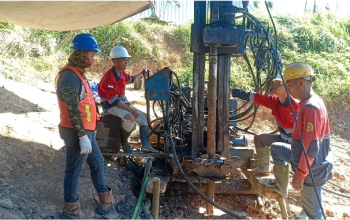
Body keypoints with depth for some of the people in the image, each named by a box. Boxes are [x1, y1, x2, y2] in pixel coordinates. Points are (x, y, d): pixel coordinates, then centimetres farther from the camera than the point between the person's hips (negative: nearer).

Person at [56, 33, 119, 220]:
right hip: (77, 132, -10)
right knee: (74, 170, 3)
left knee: (98, 163, 17)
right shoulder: (69, 75, -19)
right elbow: (72, 109, -24)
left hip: (86, 130, 10)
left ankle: (106, 201, 30)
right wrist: (82, 136, -24)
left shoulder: (78, 72, 14)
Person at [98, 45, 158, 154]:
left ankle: (146, 145, -2)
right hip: (111, 106, -9)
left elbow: (131, 79, 32)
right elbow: (113, 100, -26)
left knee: (144, 116, 1)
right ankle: (124, 142, -6)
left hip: (123, 103, 9)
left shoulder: (122, 73, 5)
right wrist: (131, 109, -27)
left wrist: (141, 73, 21)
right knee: (130, 118, -32)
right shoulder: (109, 77, -22)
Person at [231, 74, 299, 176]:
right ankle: (262, 168, 18)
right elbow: (252, 96, -7)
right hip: (283, 138, 7)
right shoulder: (273, 101, -6)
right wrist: (231, 91, -10)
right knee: (259, 138, 6)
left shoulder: (295, 106, -26)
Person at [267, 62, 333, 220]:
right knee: (276, 148, 20)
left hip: (312, 170, -10)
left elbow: (311, 148, -29)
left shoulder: (311, 108, -27)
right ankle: (282, 188, 27)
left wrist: (300, 175, -22)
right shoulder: (307, 103, 4)